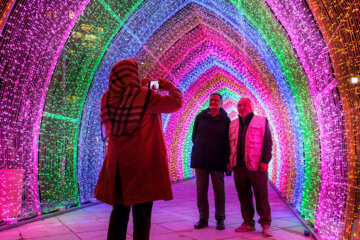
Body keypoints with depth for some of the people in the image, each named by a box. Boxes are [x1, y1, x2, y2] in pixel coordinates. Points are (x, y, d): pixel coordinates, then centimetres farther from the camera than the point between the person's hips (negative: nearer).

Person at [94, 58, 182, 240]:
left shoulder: (107, 98, 2)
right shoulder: (145, 97, -12)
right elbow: (176, 102, -2)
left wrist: (139, 88, 20)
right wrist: (170, 87, 16)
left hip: (117, 167, 5)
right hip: (142, 166, -5)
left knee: (118, 213, 16)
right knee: (141, 216, 4)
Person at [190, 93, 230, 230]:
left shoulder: (225, 120, 4)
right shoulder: (200, 117, 9)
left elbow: (228, 141, 3)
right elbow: (194, 136, 15)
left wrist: (226, 158, -4)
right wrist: (200, 149, 9)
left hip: (218, 160, -1)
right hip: (200, 159, 2)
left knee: (219, 190, 4)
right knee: (201, 190, 3)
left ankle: (220, 219, 15)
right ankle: (203, 218, 13)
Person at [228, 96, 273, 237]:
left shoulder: (262, 121, 5)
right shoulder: (233, 124, 17)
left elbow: (267, 142, 0)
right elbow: (230, 144, 19)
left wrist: (264, 160, -10)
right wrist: (230, 161, 11)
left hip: (256, 167, -4)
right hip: (239, 167, 4)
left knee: (261, 196, -1)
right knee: (243, 196, 8)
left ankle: (265, 224, 10)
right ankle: (248, 223, 19)